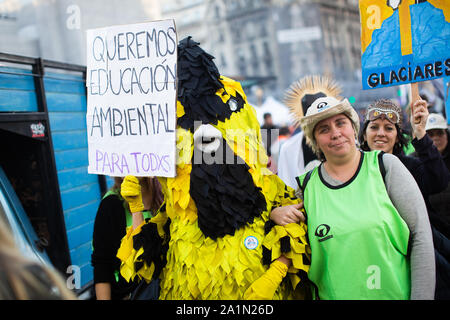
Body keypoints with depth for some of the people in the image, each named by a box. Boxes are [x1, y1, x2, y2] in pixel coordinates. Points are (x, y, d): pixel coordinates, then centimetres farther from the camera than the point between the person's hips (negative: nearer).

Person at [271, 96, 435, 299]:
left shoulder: (385, 165, -6)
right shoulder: (306, 185, -1)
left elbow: (421, 237, -7)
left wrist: (422, 296, -11)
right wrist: (275, 213, -10)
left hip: (396, 293, -1)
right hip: (332, 294, 2)